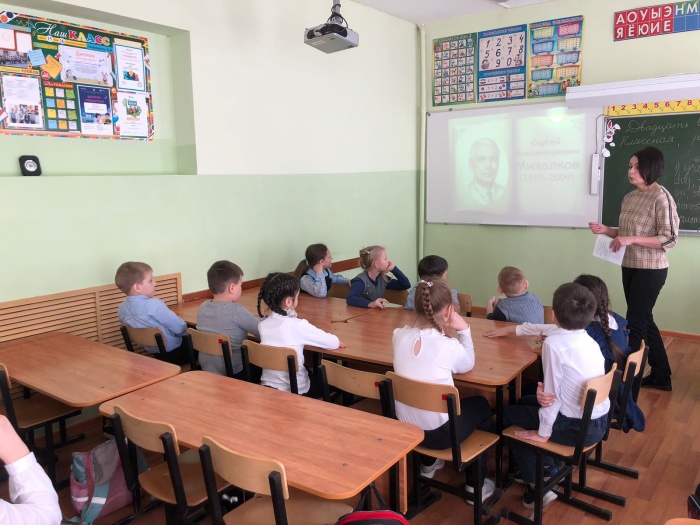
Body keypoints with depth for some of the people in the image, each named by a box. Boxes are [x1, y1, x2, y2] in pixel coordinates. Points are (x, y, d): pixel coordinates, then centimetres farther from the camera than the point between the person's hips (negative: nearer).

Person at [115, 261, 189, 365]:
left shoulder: (122, 308, -4)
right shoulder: (154, 305, -28)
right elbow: (180, 328, -24)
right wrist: (184, 330, -2)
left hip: (153, 352, 8)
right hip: (174, 353, -8)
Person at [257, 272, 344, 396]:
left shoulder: (263, 324, -4)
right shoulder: (297, 325, -21)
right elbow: (334, 343, -14)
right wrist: (335, 341, 6)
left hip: (267, 386, 6)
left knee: (312, 374, 32)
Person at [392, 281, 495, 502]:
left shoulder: (399, 335, -9)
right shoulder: (449, 346, -21)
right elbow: (468, 365, 2)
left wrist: (439, 329, 3)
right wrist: (464, 330, -3)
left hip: (405, 427, 5)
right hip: (439, 433, -5)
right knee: (482, 406, 25)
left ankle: (427, 465, 51)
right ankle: (476, 485, 34)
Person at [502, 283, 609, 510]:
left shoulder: (554, 343, -23)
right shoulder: (588, 340, 1)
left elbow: (552, 393, -20)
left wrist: (543, 432, -7)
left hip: (579, 428, -8)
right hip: (600, 421, 8)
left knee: (509, 414, 12)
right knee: (525, 402, 24)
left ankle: (537, 486, 17)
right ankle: (546, 468, 35)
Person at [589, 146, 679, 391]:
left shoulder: (662, 198, -15)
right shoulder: (630, 197, 8)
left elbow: (669, 239, -18)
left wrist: (631, 240, -26)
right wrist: (606, 230, -2)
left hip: (650, 270, -8)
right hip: (630, 267, 8)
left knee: (636, 322, -2)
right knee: (643, 320, 15)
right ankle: (661, 376, 28)